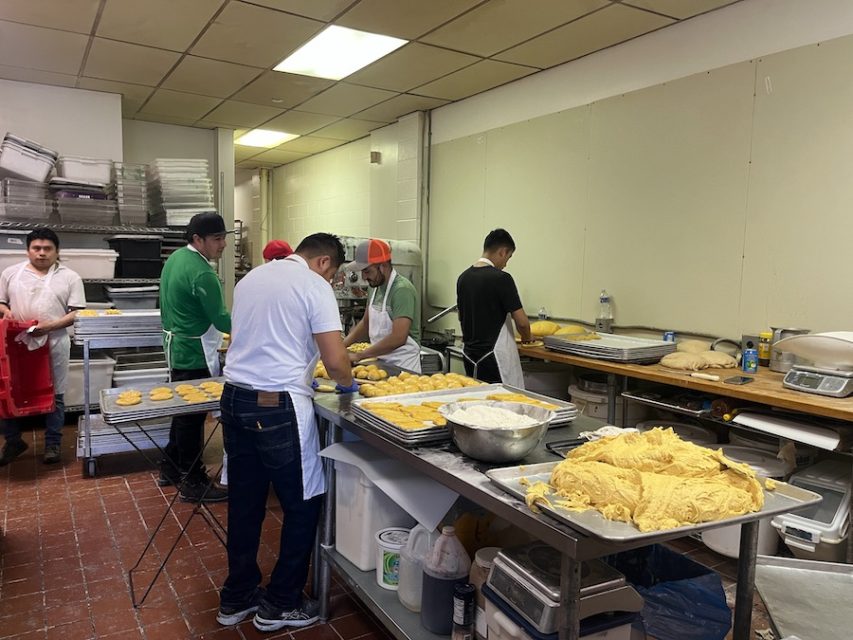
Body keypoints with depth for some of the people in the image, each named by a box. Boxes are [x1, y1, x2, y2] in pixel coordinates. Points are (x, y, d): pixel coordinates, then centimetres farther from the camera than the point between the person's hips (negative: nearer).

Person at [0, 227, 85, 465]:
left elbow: (77, 313, -5)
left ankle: (52, 444, 18)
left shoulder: (69, 277, -1)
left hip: (54, 345, -2)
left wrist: (51, 325, -19)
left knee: (54, 395, 6)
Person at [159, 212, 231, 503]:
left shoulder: (176, 258, 7)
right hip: (194, 356, -10)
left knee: (183, 411, 20)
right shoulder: (201, 273, -24)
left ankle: (171, 468, 34)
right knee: (193, 417, 0)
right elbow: (221, 320, -21)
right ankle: (193, 482, 11)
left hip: (176, 348, 10)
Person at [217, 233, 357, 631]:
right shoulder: (315, 286, -8)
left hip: (235, 397, 8)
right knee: (303, 505, 9)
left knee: (244, 502, 18)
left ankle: (237, 598, 31)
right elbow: (334, 360, -14)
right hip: (277, 406, -8)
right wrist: (347, 383, 8)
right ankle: (280, 604, 21)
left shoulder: (252, 277, 15)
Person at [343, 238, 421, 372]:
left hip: (402, 366, -7)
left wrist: (359, 355, -21)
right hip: (381, 363, 7)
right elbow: (365, 323, 16)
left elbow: (398, 338, -27)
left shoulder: (402, 290, -20)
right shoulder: (377, 287, 6)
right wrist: (342, 345, 2)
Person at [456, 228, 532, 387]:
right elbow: (521, 321, -14)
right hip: (495, 356, -7)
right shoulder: (501, 278, -15)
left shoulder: (463, 277, 6)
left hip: (469, 353, 7)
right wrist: (526, 338, 6)